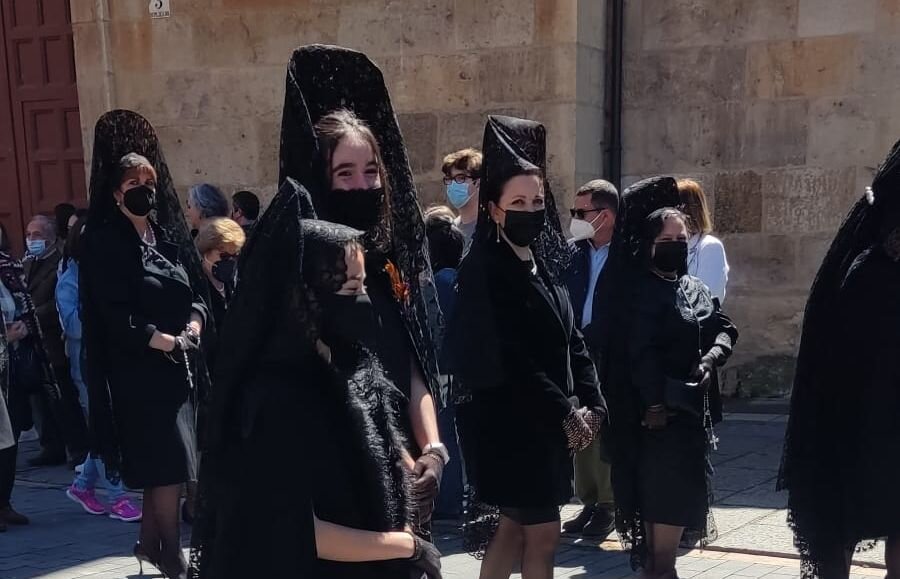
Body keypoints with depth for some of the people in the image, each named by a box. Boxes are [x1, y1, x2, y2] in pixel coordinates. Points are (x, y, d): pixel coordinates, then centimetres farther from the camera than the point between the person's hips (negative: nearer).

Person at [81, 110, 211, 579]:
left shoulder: (171, 233, 11)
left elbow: (197, 290, 13)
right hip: (140, 369, -6)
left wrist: (193, 325, -6)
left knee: (166, 464, 9)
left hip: (181, 364, 6)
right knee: (167, 462, -8)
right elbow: (115, 315, -13)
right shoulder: (104, 242, -6)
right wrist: (165, 341, -15)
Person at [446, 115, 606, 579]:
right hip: (513, 426, -8)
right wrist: (566, 413, -17)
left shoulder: (542, 263, 10)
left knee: (515, 527, 15)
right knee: (543, 533, 2)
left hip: (547, 424, 8)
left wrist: (590, 405, -1)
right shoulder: (484, 268, -15)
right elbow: (507, 359, -21)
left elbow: (570, 339, 10)